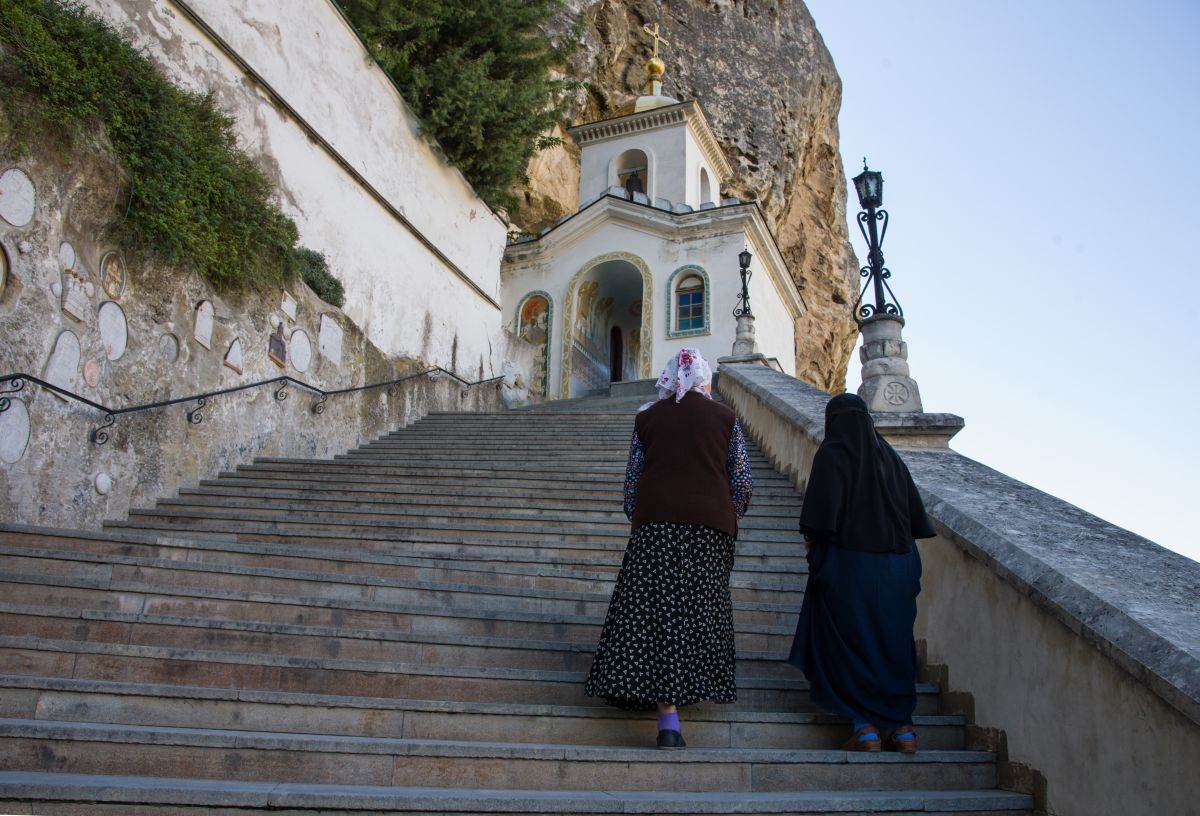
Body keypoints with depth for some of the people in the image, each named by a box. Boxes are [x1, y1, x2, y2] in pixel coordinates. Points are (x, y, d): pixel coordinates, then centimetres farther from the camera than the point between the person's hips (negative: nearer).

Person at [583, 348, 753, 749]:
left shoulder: (648, 417, 10)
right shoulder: (725, 418, 9)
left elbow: (632, 479, 10)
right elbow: (742, 482, 7)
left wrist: (636, 518, 21)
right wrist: (729, 519, 20)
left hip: (655, 523, 0)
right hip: (710, 526, 1)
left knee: (657, 611, -3)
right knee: (699, 611, 12)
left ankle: (669, 720, -10)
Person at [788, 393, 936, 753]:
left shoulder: (830, 455, -8)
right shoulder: (889, 456, 10)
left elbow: (821, 513, -17)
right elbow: (916, 512, 11)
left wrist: (812, 538, -1)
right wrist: (898, 543, 17)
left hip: (848, 561, -5)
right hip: (896, 565, 6)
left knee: (849, 644, 4)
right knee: (893, 642, 13)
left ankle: (866, 727, 4)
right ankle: (903, 727, 15)